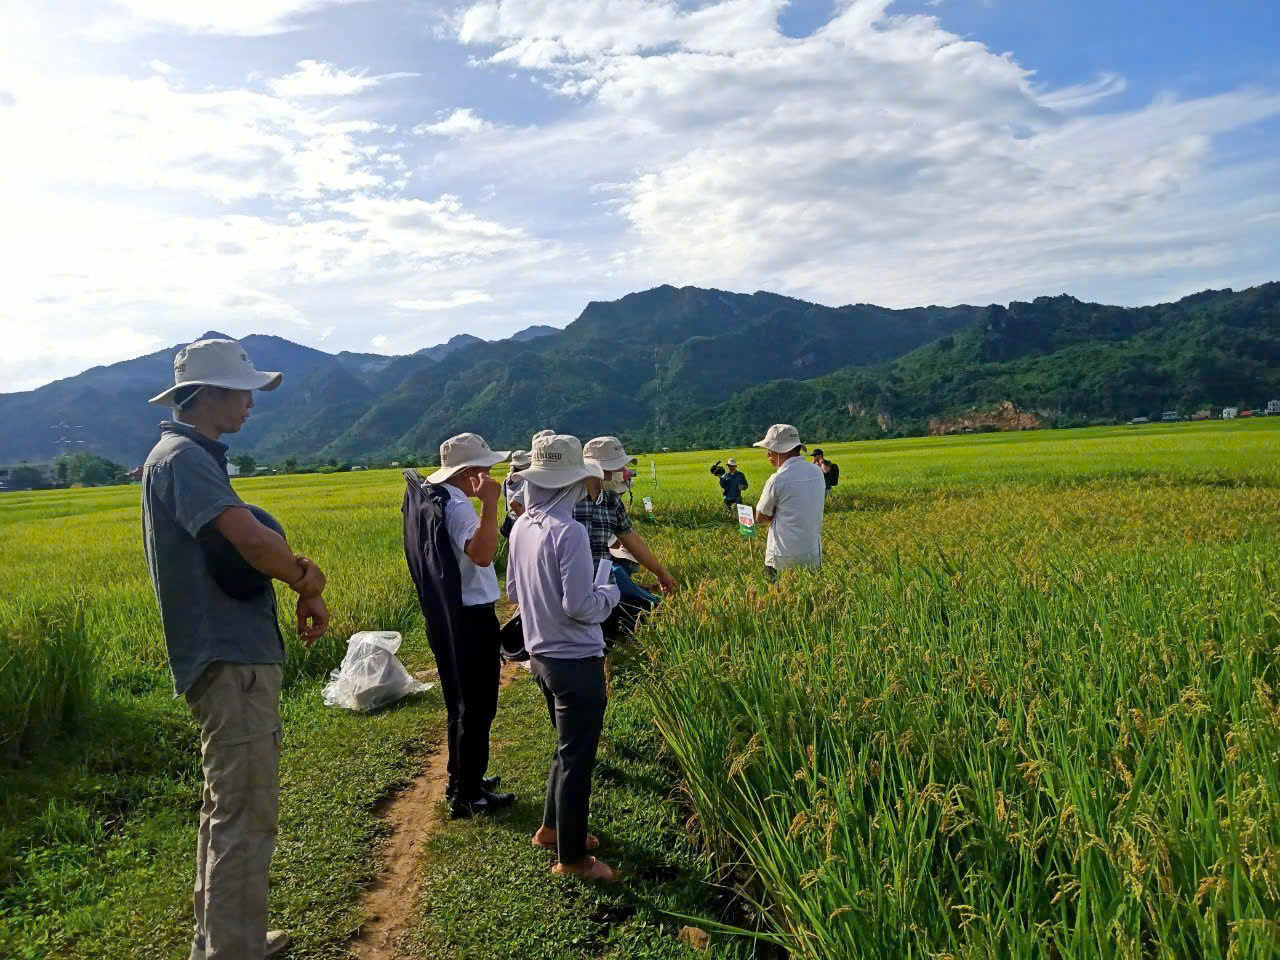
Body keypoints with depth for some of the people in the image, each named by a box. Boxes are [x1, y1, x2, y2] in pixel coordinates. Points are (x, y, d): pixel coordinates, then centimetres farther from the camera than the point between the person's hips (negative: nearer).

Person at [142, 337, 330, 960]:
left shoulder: (193, 456, 16)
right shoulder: (182, 457, -15)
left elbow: (237, 546, 12)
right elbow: (253, 540, -28)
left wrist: (298, 581, -6)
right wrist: (307, 581, -9)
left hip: (232, 657, 11)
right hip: (231, 662, -11)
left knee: (228, 808, 21)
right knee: (245, 818, -4)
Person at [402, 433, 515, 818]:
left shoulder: (426, 499, 8)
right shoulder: (456, 506, -21)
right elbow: (482, 553, -38)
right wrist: (489, 503, -38)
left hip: (445, 616, 10)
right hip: (471, 619, -10)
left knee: (460, 703, 21)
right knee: (477, 708, 3)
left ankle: (460, 780, 35)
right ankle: (468, 796, 13)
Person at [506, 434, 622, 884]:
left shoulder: (523, 525, 1)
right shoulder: (569, 531, -24)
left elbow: (513, 593, 11)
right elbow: (580, 607, -24)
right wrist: (608, 593, -6)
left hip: (541, 655, 8)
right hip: (577, 662, -8)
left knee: (568, 747, 25)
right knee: (577, 758, 6)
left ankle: (551, 828, 39)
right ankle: (572, 858, 20)